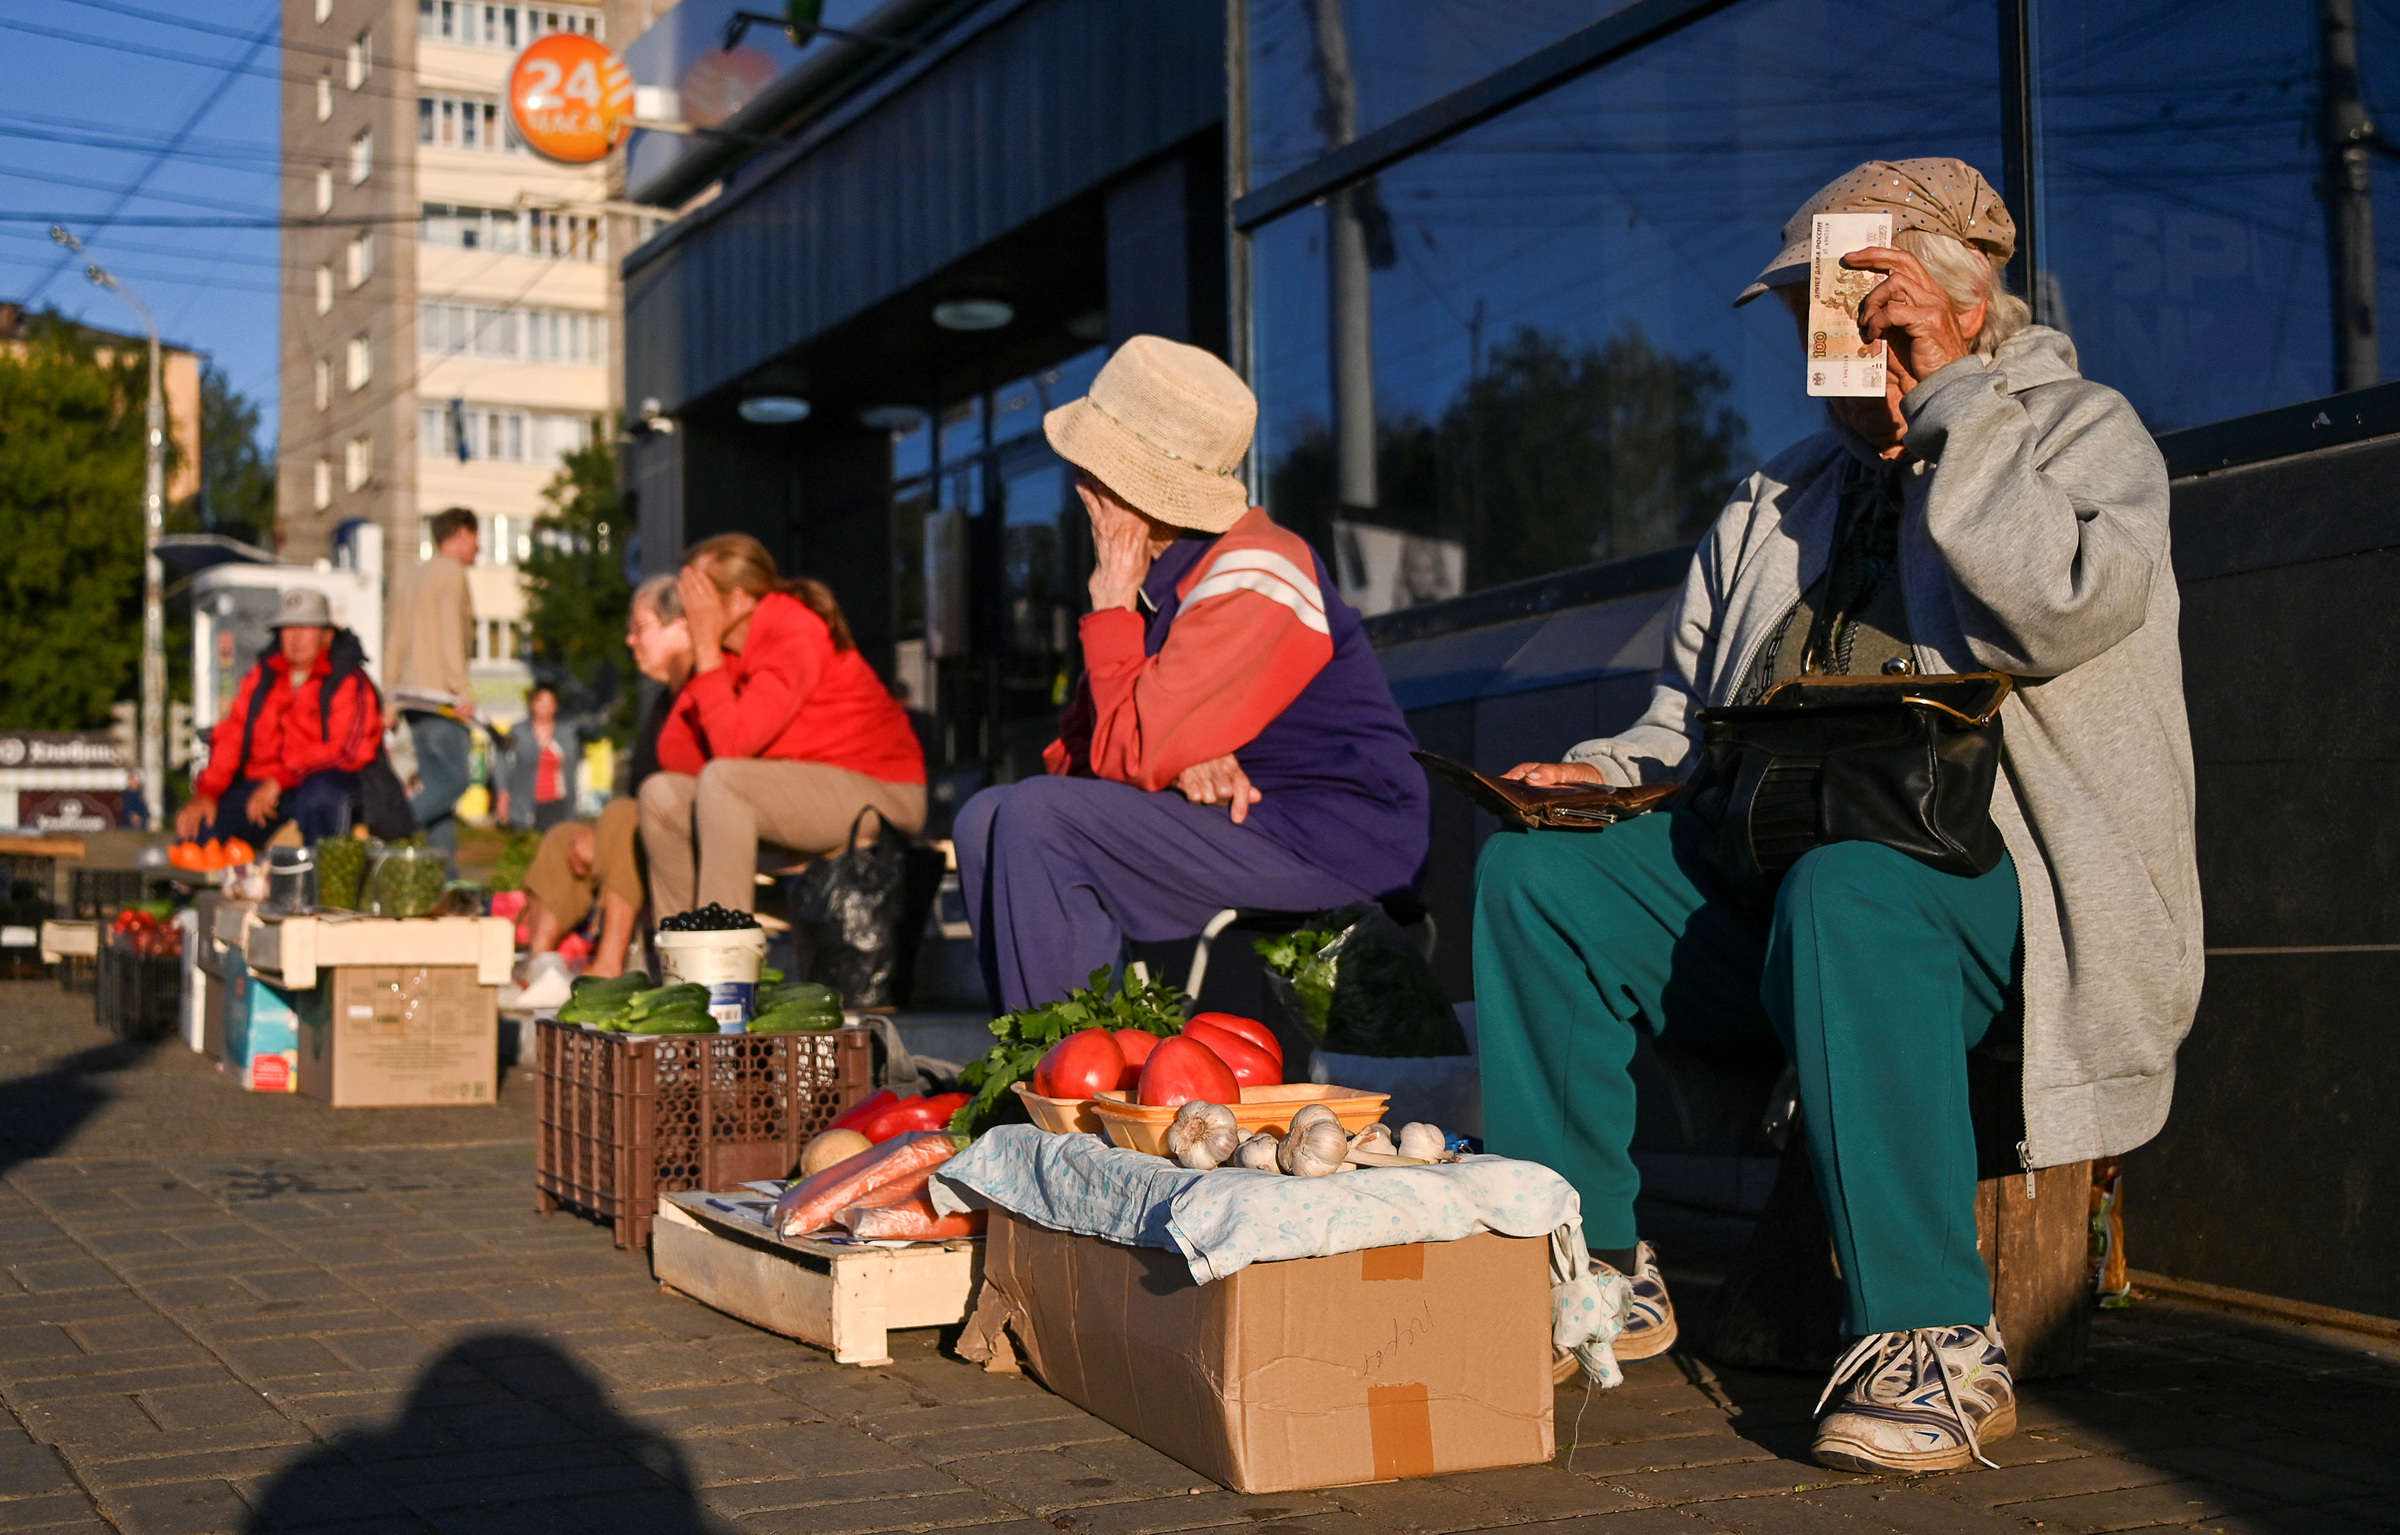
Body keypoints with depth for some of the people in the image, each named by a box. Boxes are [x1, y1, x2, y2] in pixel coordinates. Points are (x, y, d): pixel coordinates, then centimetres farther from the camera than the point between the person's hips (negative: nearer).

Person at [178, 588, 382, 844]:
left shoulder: (350, 682, -4)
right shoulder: (262, 676, 14)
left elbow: (348, 751, -15)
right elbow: (229, 737, 10)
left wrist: (280, 780, -20)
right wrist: (206, 792, -5)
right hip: (257, 785, 5)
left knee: (320, 794, -41)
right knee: (197, 833, -17)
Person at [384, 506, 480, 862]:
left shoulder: (415, 578, 22)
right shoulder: (450, 572, -5)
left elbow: (394, 638, 20)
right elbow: (451, 635, -15)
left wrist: (392, 698, 19)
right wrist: (463, 691, -17)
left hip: (411, 695, 9)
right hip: (439, 694, -9)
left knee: (437, 782, 6)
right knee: (455, 777, -11)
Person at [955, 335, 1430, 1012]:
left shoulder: (1252, 581, -20)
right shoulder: (1158, 568, 9)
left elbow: (1128, 754, -23)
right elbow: (1077, 746, 6)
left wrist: (1111, 606, -13)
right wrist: (1180, 759, -16)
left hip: (1334, 842, -9)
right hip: (1256, 813, 9)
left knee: (1037, 818, -21)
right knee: (986, 819, 2)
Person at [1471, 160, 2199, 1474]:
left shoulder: (2081, 433, 5)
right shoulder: (1782, 499, 23)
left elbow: (2059, 609, -19)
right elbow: (1689, 715, 27)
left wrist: (1951, 402, -14)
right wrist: (1610, 772, 5)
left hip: (1982, 879, -6)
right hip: (1767, 866, 6)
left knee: (1842, 895, -38)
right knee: (1533, 871, -14)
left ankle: (1932, 1340, -28)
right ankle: (1592, 1268, -8)